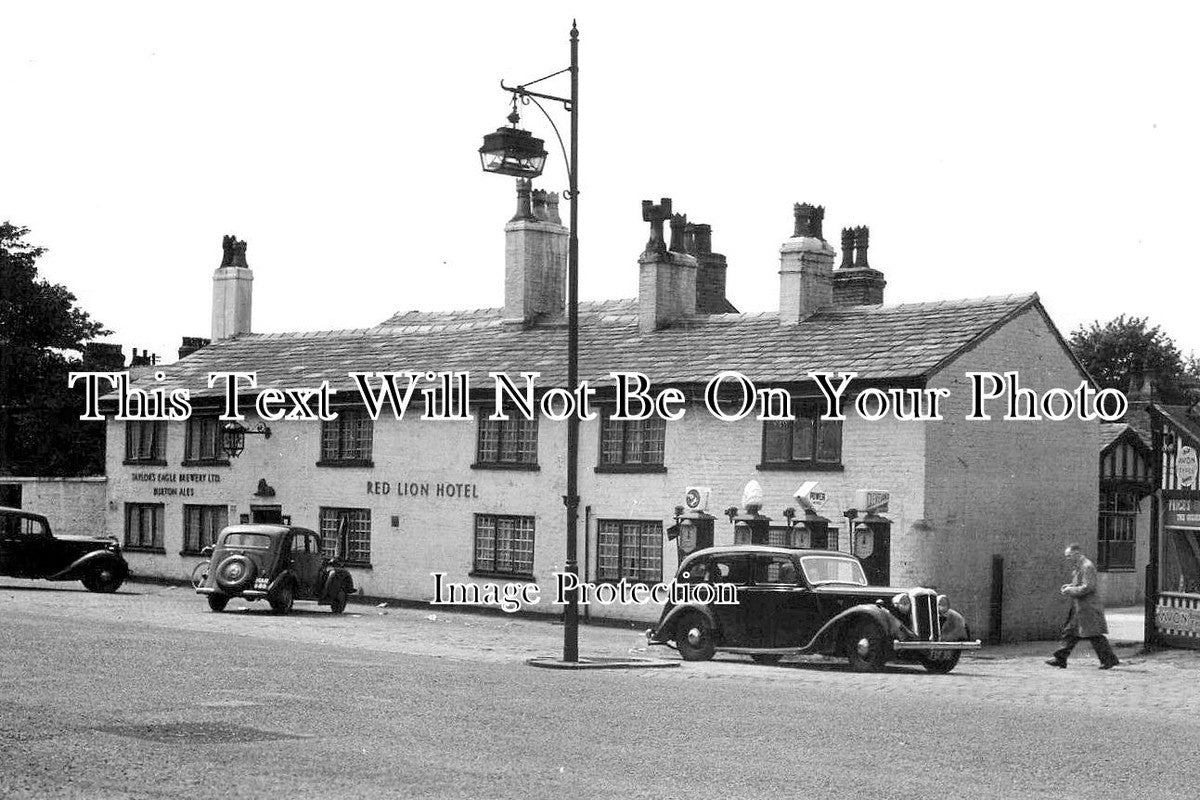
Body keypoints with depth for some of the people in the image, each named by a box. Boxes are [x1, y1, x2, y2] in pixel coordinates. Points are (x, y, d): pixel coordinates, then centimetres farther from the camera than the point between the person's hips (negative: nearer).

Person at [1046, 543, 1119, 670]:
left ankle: (1110, 659, 1)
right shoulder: (1078, 566, 16)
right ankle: (1060, 659, 12)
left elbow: (1088, 587, -22)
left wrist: (1070, 590, -17)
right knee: (1070, 632, 10)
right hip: (1079, 608, 10)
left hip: (1088, 607, -10)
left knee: (1094, 635, -6)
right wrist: (1069, 586, 10)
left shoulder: (1087, 566, -16)